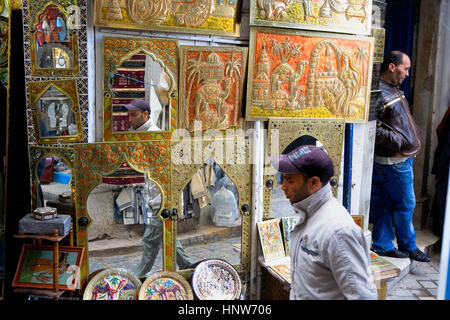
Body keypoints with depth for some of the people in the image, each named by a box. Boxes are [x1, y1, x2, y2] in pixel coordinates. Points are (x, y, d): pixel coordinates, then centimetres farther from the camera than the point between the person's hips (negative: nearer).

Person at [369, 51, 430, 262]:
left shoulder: (394, 90, 15)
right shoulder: (378, 93, -18)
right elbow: (374, 128, -25)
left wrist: (413, 139, 14)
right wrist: (398, 142, -20)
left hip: (402, 158, 10)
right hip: (394, 160, -10)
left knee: (385, 204, 14)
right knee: (405, 204, 4)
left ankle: (383, 245, 24)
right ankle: (408, 246, 22)